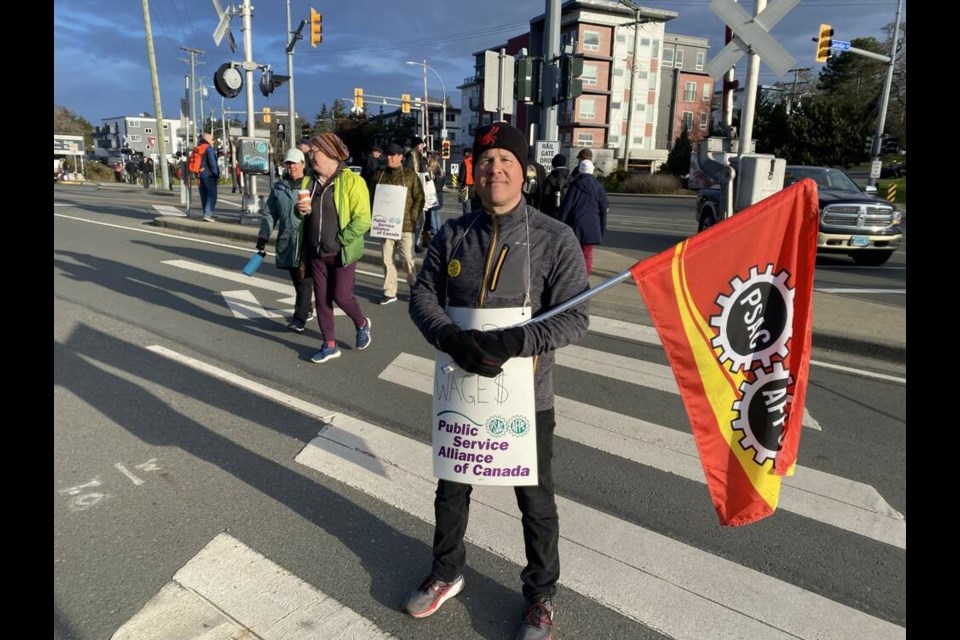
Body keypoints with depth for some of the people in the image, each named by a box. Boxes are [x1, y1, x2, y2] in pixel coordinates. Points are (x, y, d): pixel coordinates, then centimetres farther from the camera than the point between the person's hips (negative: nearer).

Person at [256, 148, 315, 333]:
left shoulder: (312, 185, 0)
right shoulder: (278, 187, 12)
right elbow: (269, 214, 13)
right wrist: (263, 236, 5)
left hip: (308, 240, -4)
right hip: (286, 240, 4)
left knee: (304, 278, -5)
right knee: (296, 279, 12)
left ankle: (300, 318, -4)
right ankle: (307, 309, 29)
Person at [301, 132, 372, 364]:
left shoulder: (351, 181, -12)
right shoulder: (310, 181, 8)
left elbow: (362, 220, -17)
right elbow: (306, 215, 20)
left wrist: (340, 240, -19)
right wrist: (303, 210, -3)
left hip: (342, 253, -6)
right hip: (316, 253, 6)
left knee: (341, 296, -2)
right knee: (321, 299, 8)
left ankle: (362, 324, 29)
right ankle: (330, 345, 20)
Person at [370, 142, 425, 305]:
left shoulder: (410, 175, -1)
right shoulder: (379, 175, 8)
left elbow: (419, 198, -2)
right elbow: (372, 197, 13)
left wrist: (412, 218, -10)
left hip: (405, 224, -4)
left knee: (407, 258, -1)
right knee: (387, 258, 7)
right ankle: (389, 292, 16)